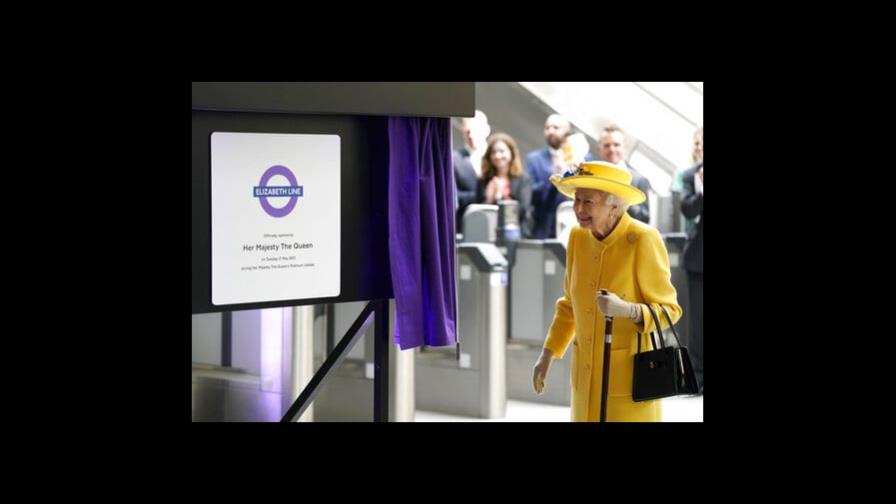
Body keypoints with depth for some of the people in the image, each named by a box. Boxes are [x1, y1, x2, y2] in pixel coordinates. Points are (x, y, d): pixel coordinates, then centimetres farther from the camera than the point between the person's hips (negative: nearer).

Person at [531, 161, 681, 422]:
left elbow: (669, 309, -11)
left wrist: (625, 309, -29)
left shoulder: (643, 240, -16)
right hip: (588, 371, 5)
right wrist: (547, 355, 11)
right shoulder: (578, 237, 1)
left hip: (630, 372, -5)